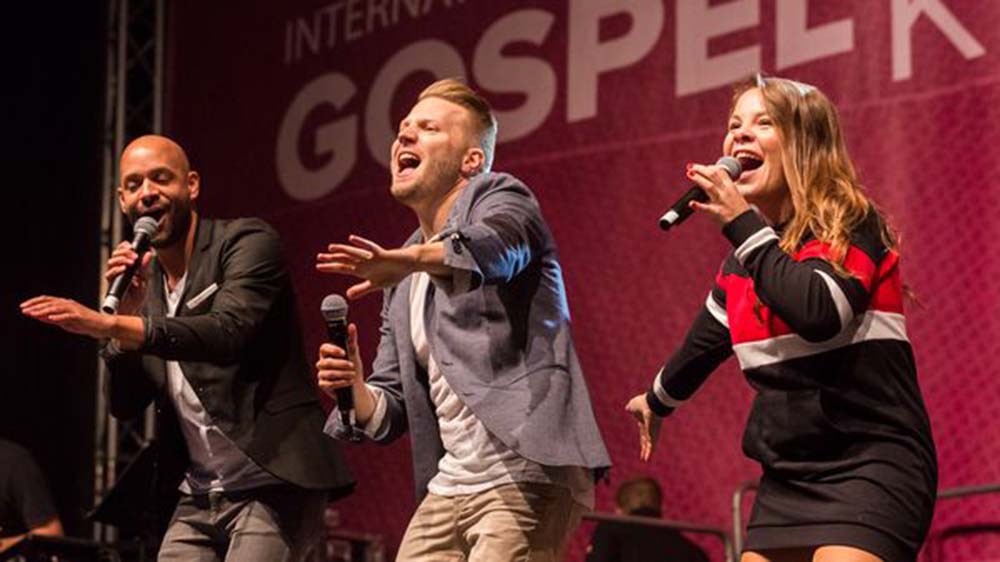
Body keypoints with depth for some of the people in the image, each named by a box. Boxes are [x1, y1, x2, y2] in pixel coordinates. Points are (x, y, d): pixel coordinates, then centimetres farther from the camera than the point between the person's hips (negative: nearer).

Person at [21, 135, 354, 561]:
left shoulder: (248, 242, -6)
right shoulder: (143, 279, 12)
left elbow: (228, 333, -25)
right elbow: (125, 404, 9)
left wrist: (109, 324, -31)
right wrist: (126, 308, -5)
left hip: (271, 485, -7)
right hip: (198, 499, 7)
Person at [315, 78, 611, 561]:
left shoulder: (500, 198, 2)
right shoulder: (401, 284, 22)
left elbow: (492, 248, -24)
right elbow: (390, 414, 19)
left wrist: (410, 259, -44)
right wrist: (355, 391, -4)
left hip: (527, 479, -7)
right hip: (448, 489, 7)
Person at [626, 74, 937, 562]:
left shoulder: (848, 222, -9)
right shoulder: (742, 259, 11)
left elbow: (818, 313, -28)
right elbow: (707, 341, 30)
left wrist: (743, 224, -20)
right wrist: (658, 401, 45)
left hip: (870, 464, -8)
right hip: (790, 474, 8)